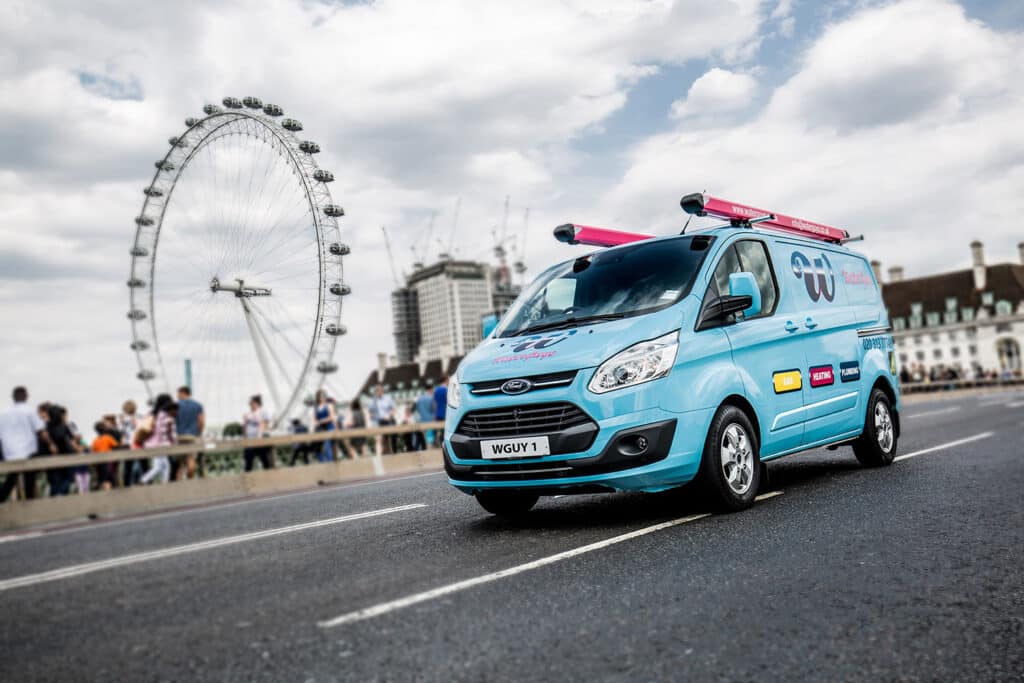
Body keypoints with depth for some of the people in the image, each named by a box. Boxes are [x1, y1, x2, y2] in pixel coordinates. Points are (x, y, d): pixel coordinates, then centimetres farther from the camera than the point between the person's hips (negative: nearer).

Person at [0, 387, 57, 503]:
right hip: (28, 454, -3)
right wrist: (51, 445, 1)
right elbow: (41, 431, -8)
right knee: (29, 484, 2)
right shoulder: (29, 411, -3)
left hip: (9, 456, 4)